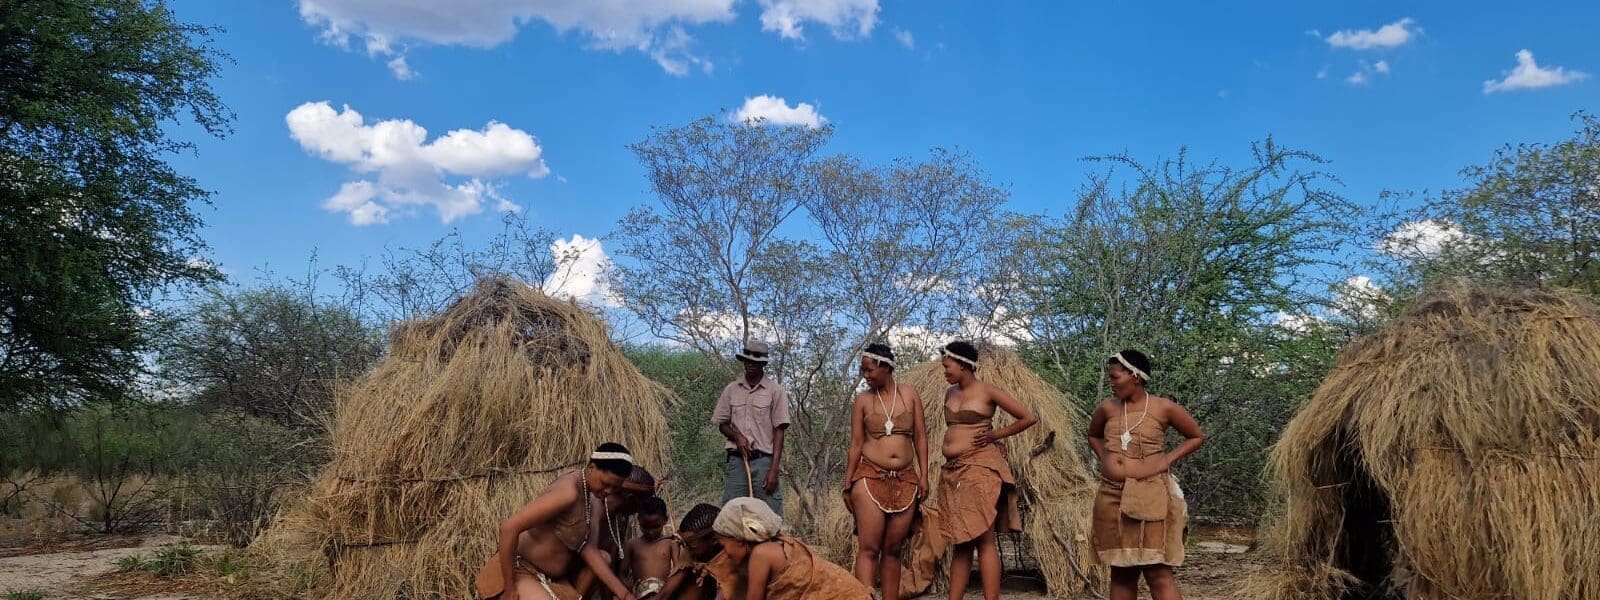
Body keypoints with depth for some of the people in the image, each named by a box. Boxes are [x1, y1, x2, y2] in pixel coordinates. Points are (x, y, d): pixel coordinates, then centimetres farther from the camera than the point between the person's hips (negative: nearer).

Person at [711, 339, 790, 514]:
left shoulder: (775, 391, 0)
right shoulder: (731, 389, 10)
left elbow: (779, 432, -3)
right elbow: (722, 423, 16)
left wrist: (774, 470, -10)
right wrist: (737, 436, -7)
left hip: (764, 460, -3)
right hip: (737, 460, 3)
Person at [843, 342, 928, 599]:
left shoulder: (910, 394, 6)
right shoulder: (863, 400, 2)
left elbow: (920, 437, 8)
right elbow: (856, 443, 4)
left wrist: (923, 476, 1)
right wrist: (848, 484, 1)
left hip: (904, 481, 2)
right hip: (870, 478, -2)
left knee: (893, 549, 6)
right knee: (868, 548, -10)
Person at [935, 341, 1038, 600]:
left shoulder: (987, 391, -5)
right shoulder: (950, 393, 14)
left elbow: (1029, 418, -3)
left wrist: (995, 435, -4)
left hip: (979, 469, -7)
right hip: (951, 472, 7)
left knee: (983, 540, -9)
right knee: (959, 542, 8)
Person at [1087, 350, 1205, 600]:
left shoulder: (1163, 408, -5)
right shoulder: (1107, 408, 6)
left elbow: (1197, 437, 7)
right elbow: (1093, 435, 26)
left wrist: (1168, 459, -4)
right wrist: (1104, 458, 8)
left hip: (1151, 495, -4)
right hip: (1112, 496, 5)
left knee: (1157, 571, -9)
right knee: (1120, 571, 9)